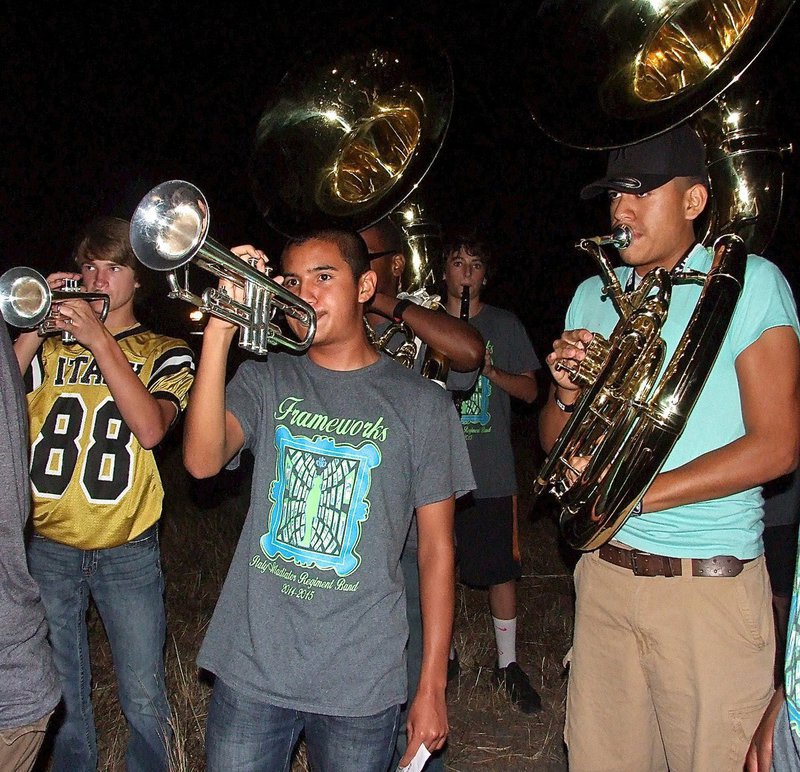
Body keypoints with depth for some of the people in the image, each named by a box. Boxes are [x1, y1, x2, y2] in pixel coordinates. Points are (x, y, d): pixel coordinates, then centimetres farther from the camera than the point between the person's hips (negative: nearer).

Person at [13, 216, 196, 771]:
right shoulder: (50, 347, 10)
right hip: (48, 545, 2)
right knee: (59, 701, 13)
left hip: (127, 551, -2)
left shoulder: (165, 354, 4)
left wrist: (100, 340, -19)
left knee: (144, 702, 4)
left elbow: (150, 428, -16)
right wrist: (36, 330, -12)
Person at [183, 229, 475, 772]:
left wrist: (433, 686, -1)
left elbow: (437, 547, 1)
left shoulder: (421, 403, 0)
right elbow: (203, 460, -15)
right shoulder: (265, 381, 4)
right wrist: (221, 328, -21)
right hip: (251, 670, 2)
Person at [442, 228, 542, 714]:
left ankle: (508, 664, 18)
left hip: (492, 472, -1)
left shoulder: (504, 325, 7)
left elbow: (530, 391, 5)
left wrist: (490, 369, -13)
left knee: (502, 569, 2)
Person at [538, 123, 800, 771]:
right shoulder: (592, 297, 10)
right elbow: (555, 446, 14)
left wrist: (634, 494, -16)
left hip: (712, 583, -4)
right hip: (605, 572, 5)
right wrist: (567, 396, -9)